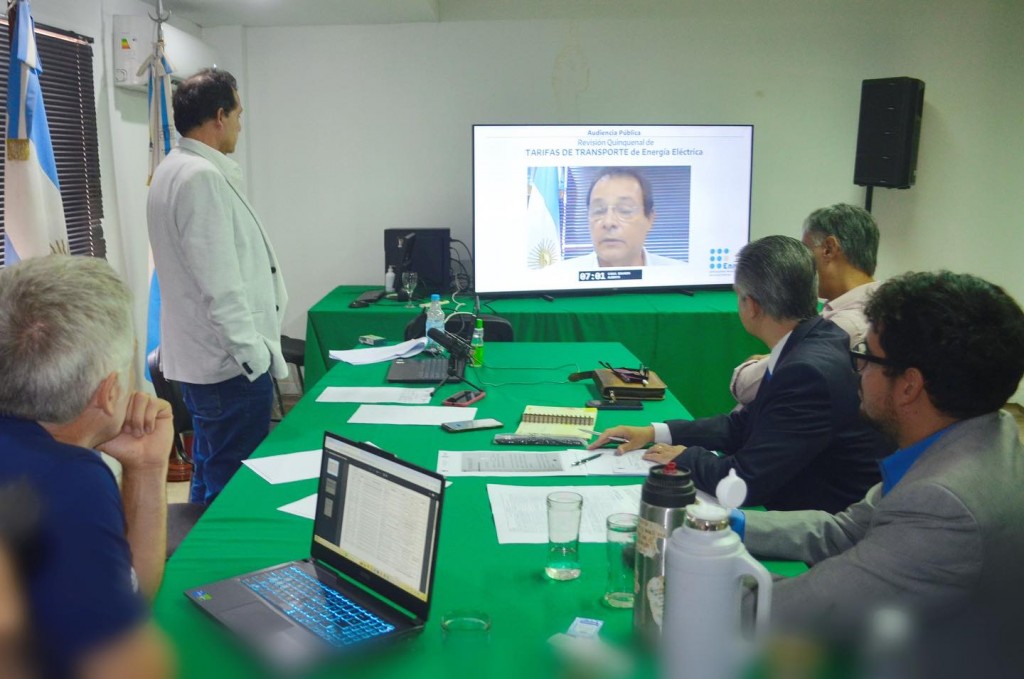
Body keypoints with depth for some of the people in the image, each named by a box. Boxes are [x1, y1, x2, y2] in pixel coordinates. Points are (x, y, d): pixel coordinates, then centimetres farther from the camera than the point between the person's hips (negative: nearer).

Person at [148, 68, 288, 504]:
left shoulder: (175, 169, 13)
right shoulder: (202, 177, -19)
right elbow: (220, 285, -23)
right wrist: (255, 356, -18)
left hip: (200, 357, 11)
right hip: (230, 365, -11)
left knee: (210, 477, 21)